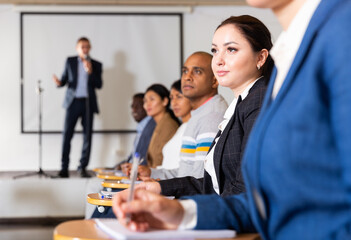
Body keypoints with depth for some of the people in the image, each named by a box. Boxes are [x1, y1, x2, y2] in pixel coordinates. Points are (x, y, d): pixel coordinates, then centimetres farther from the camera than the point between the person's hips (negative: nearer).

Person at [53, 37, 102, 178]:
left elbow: (99, 85, 0)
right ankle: (64, 168, -3)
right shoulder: (70, 61, 10)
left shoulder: (96, 65, 8)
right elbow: (65, 79, 8)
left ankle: (83, 167, 9)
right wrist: (59, 82, -14)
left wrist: (90, 72, -13)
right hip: (73, 101, -1)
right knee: (67, 134, -7)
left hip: (88, 103, 1)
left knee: (87, 135, 0)